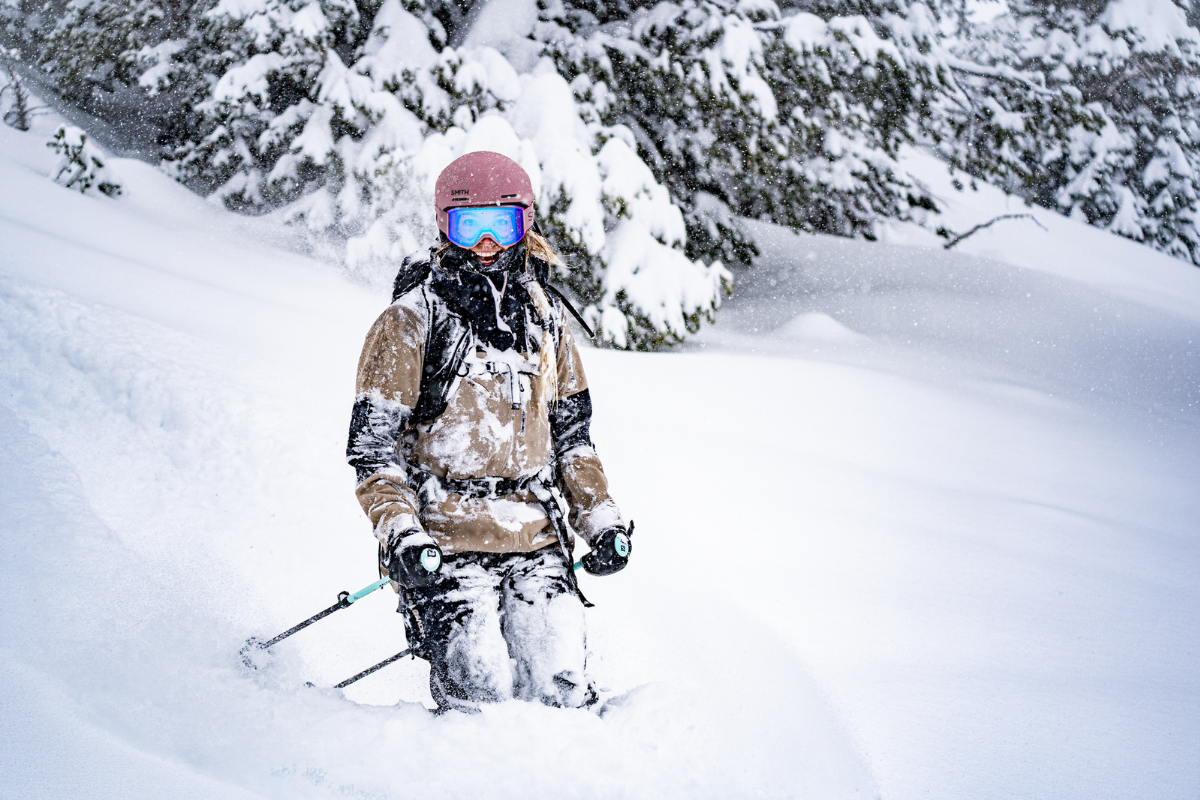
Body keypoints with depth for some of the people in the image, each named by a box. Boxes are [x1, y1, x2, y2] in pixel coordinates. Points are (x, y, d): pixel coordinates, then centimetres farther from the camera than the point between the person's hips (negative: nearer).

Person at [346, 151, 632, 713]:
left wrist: (601, 519, 11)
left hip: (535, 541, 4)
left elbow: (571, 432, 22)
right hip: (445, 543, -4)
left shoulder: (544, 315, 13)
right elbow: (372, 445, -5)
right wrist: (399, 534, -18)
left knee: (562, 695, -7)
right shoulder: (412, 319, -3)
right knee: (481, 701, -14)